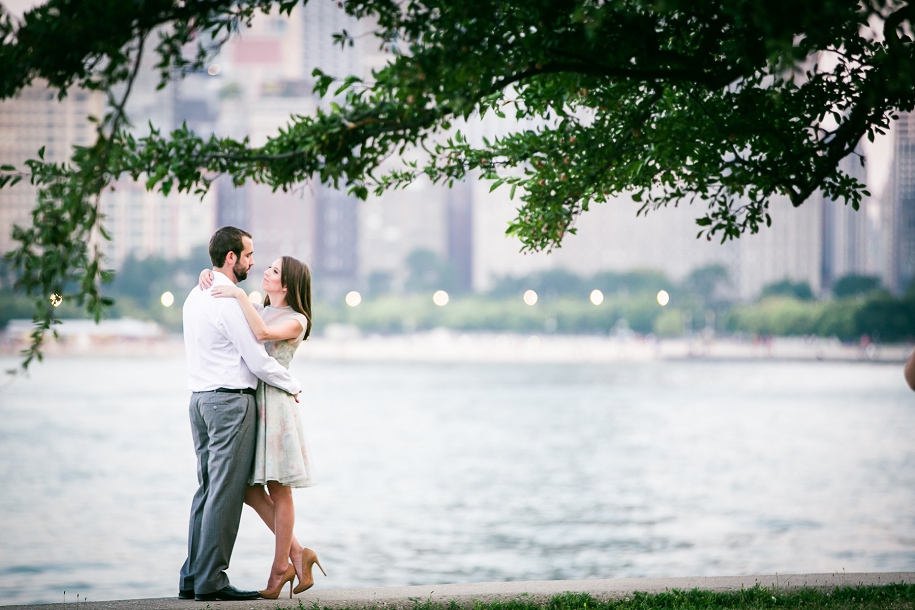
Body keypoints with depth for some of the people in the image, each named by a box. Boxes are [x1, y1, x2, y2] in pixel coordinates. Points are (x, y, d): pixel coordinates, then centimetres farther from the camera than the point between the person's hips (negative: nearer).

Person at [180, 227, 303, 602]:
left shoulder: (196, 296, 14)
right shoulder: (231, 300, -16)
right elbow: (258, 361, -14)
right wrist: (293, 386, 1)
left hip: (201, 398, 9)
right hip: (231, 400, -9)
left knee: (208, 489, 12)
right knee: (226, 493, -6)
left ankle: (192, 578, 12)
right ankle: (211, 581, -5)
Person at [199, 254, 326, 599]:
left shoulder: (295, 321, -6)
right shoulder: (260, 312, 17)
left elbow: (263, 333, -27)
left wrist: (240, 295, -21)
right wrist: (208, 275, 3)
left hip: (273, 405, -8)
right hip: (248, 405, 8)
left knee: (278, 490, -1)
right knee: (249, 489, 5)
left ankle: (280, 567, 7)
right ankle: (297, 554, 13)